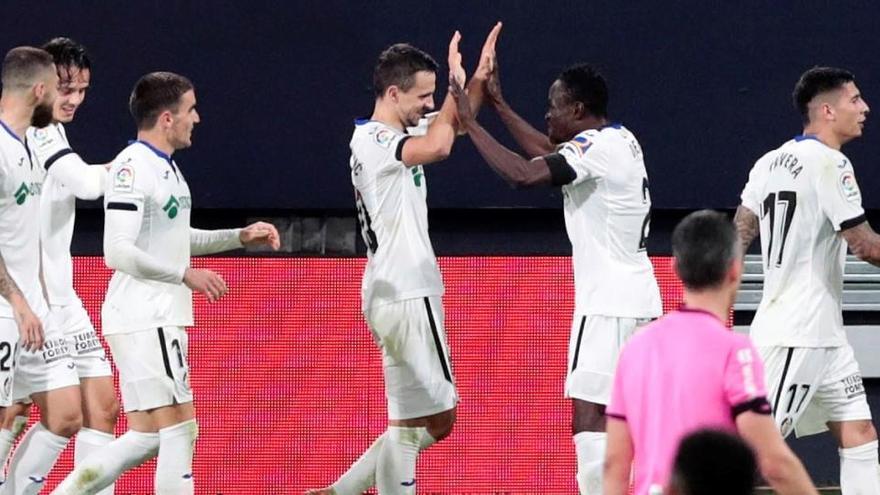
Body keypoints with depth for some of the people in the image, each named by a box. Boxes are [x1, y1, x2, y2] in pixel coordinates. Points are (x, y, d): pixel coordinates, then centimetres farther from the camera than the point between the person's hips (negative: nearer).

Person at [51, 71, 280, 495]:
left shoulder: (166, 167, 16)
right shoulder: (132, 167, -15)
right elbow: (118, 251, -22)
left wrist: (240, 236, 21)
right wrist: (186, 275, -21)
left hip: (162, 318, 10)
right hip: (143, 320, -10)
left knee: (146, 436, 10)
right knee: (179, 427, -9)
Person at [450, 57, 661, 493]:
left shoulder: (595, 147, -15)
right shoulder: (620, 140, 14)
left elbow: (522, 174, -26)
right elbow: (550, 155, 29)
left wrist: (469, 122, -18)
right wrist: (498, 104, 29)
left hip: (608, 304, -10)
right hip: (639, 298, 10)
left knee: (588, 419, -13)